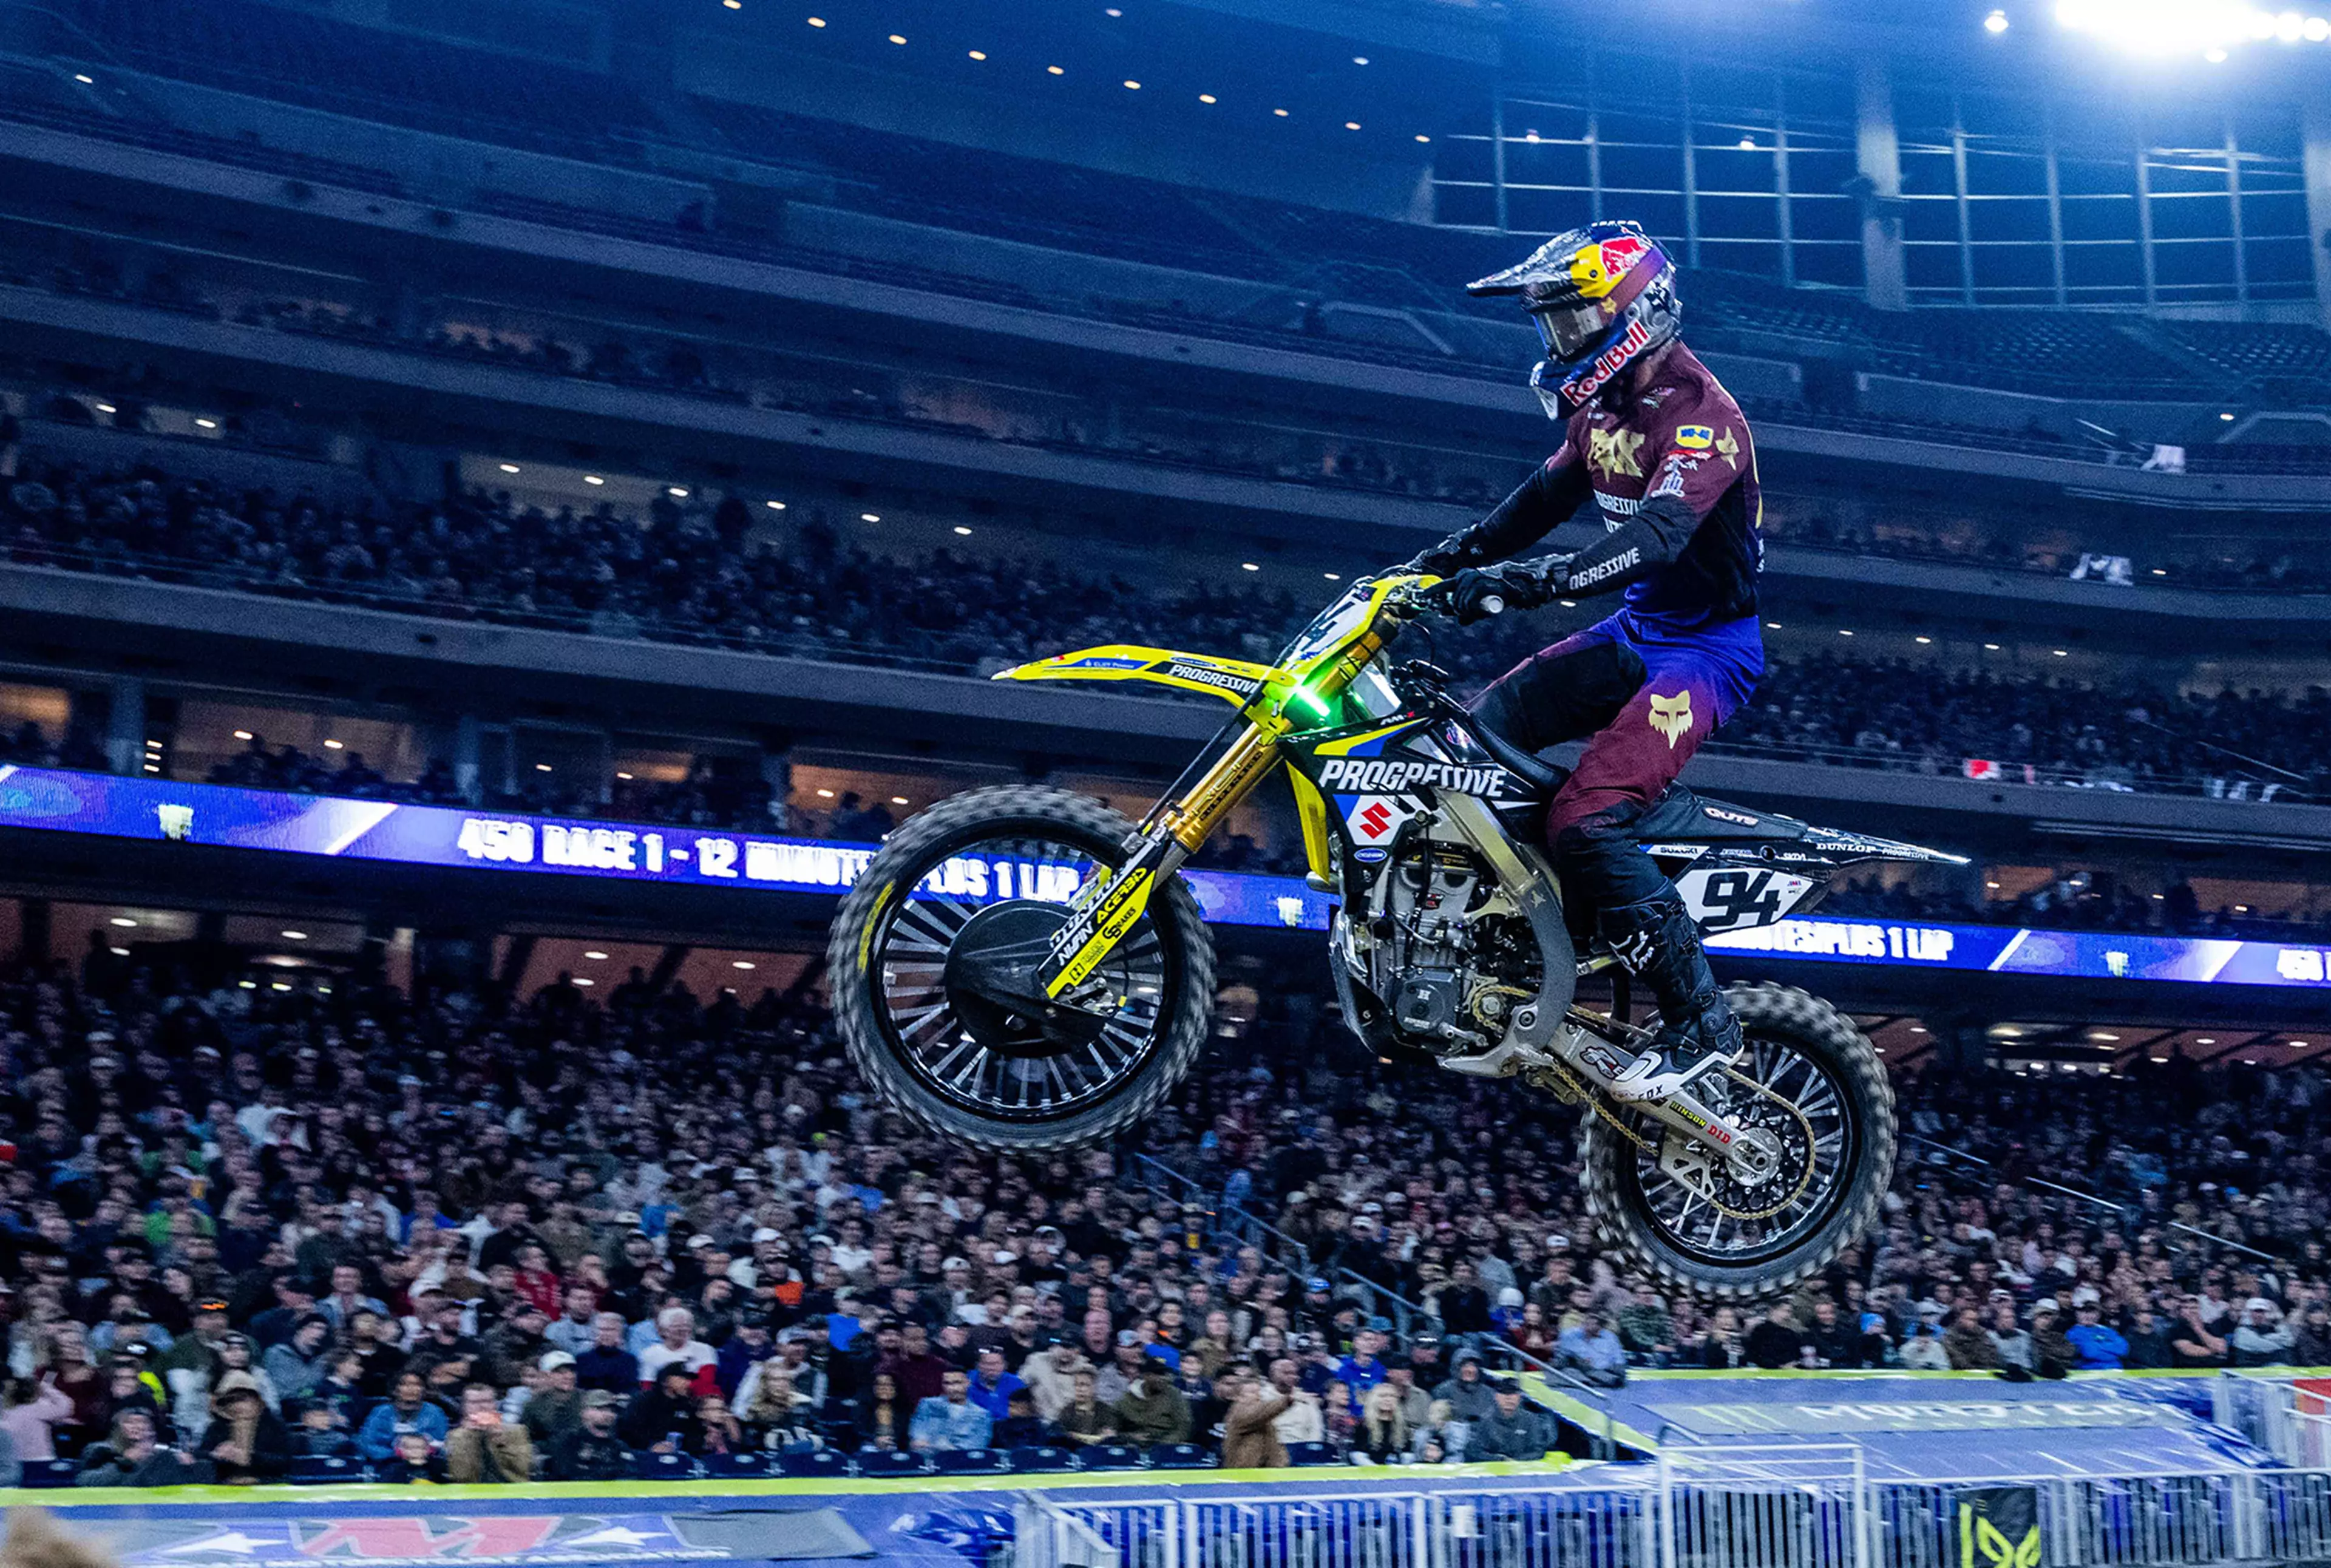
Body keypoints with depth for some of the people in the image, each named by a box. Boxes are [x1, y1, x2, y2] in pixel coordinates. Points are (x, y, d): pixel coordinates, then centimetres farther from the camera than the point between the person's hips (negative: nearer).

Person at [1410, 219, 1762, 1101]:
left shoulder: (1700, 415, -21)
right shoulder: (1604, 408, 9)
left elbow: (1658, 534, -36)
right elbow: (1547, 497, 21)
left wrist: (1531, 582, -47)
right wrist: (1450, 557, 8)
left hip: (1707, 649, -10)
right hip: (1637, 632, 10)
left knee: (1585, 825, -24)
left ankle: (1701, 1025, -13)